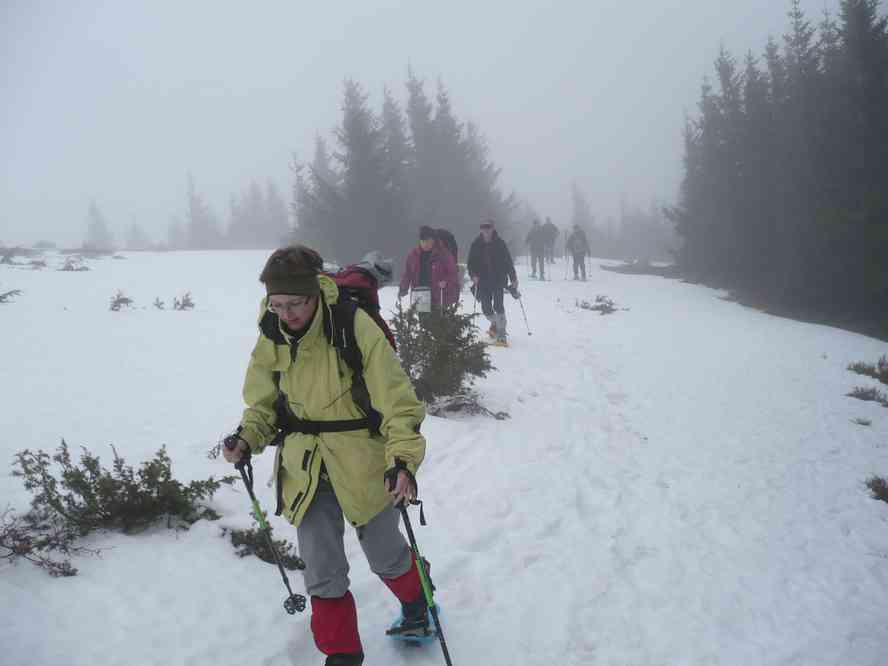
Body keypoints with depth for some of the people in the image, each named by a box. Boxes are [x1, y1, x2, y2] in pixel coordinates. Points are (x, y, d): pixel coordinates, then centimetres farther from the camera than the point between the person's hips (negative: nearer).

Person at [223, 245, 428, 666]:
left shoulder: (356, 327, -23)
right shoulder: (272, 335, -7)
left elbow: (397, 399, -23)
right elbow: (264, 400, 7)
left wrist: (403, 459, -35)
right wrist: (248, 438, -11)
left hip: (361, 463, -3)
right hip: (304, 469, 3)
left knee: (385, 556, 17)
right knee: (323, 572, 5)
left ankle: (416, 604, 48)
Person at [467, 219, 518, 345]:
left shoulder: (500, 244, -2)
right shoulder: (476, 245, 1)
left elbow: (508, 262, 2)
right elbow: (470, 263, 3)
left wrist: (513, 278, -1)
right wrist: (473, 275, -14)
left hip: (498, 280, -2)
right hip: (482, 281, 2)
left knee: (498, 305, -13)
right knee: (486, 307, 3)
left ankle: (501, 333, -8)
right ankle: (495, 323, 34)